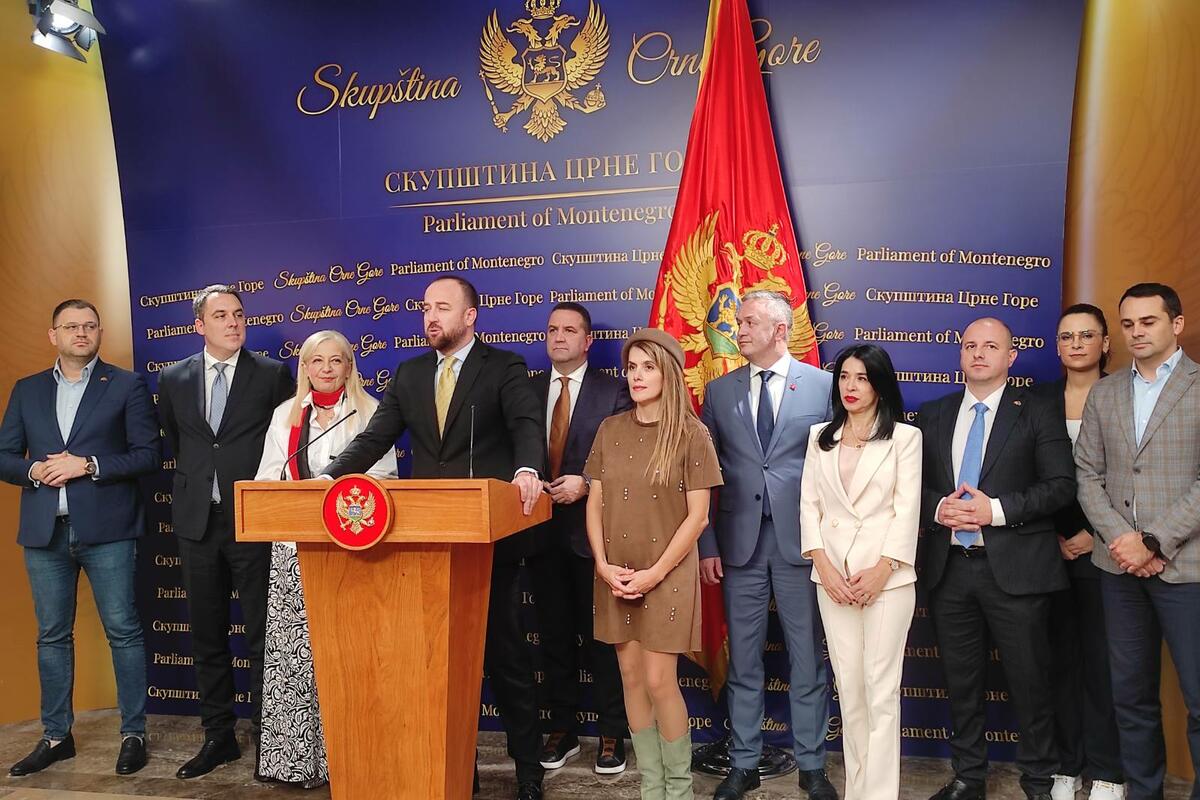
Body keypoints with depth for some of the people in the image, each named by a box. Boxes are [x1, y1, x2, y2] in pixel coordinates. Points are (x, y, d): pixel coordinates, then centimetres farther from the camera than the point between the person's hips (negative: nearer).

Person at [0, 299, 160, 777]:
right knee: (52, 635, 11)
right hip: (44, 531, 4)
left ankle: (133, 733, 9)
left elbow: (148, 454, -3)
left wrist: (88, 465, -14)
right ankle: (56, 736, 23)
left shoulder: (127, 386, 3)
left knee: (123, 630, -1)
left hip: (106, 528, -4)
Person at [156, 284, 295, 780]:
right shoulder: (174, 379, 8)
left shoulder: (273, 375, -1)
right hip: (197, 521, 4)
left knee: (261, 636, 1)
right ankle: (218, 737, 23)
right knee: (206, 637, 11)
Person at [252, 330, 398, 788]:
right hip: (295, 546, 3)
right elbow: (267, 479, 13)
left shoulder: (368, 412, 6)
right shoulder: (286, 415, 16)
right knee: (293, 647, 0)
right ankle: (296, 754, 8)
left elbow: (383, 479, 1)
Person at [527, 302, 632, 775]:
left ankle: (611, 733, 19)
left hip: (592, 529, -3)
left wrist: (586, 484, -18)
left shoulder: (614, 392, -2)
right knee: (554, 635, 13)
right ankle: (562, 730, 26)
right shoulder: (527, 390, 9)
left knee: (601, 635, 5)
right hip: (543, 530, 4)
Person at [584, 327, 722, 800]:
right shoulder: (610, 431, 6)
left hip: (667, 574, -4)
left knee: (659, 681, -4)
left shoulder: (691, 435, -6)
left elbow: (697, 516, -8)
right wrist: (603, 565, -6)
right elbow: (594, 504, 7)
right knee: (632, 678, 8)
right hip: (616, 576, 4)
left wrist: (654, 573, -13)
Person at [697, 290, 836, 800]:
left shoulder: (823, 385, 1)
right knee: (742, 661, 10)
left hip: (802, 542, -2)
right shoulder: (720, 391, 7)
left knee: (808, 661, 8)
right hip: (740, 543, 2)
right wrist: (707, 545, 2)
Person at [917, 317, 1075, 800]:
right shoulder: (933, 415, 11)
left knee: (1029, 681, 5)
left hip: (1014, 568, -3)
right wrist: (938, 507, -10)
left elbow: (1060, 485, -7)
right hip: (948, 567, 3)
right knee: (961, 681, 13)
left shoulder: (1037, 413, 0)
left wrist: (997, 509, -16)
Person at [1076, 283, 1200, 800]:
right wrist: (1120, 538, -7)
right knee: (1131, 694, 12)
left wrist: (1154, 543, -14)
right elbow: (1088, 475, 8)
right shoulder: (1103, 394, 11)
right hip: (1118, 565, 4)